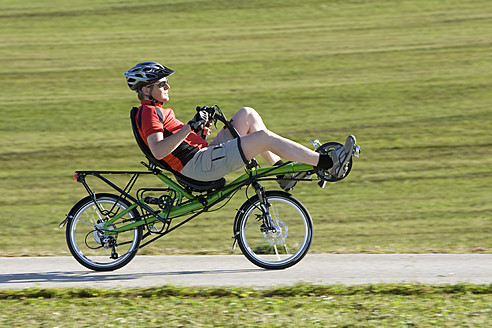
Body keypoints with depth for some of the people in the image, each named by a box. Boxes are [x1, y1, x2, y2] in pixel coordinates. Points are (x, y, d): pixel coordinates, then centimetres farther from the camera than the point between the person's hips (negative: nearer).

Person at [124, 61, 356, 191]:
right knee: (264, 137, -17)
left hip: (205, 155, 11)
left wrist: (199, 133, 10)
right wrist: (189, 128, -28)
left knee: (247, 114, 11)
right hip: (198, 164, -11)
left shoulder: (155, 111, 20)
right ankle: (328, 164, -16)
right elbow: (158, 151, -27)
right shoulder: (149, 113, -11)